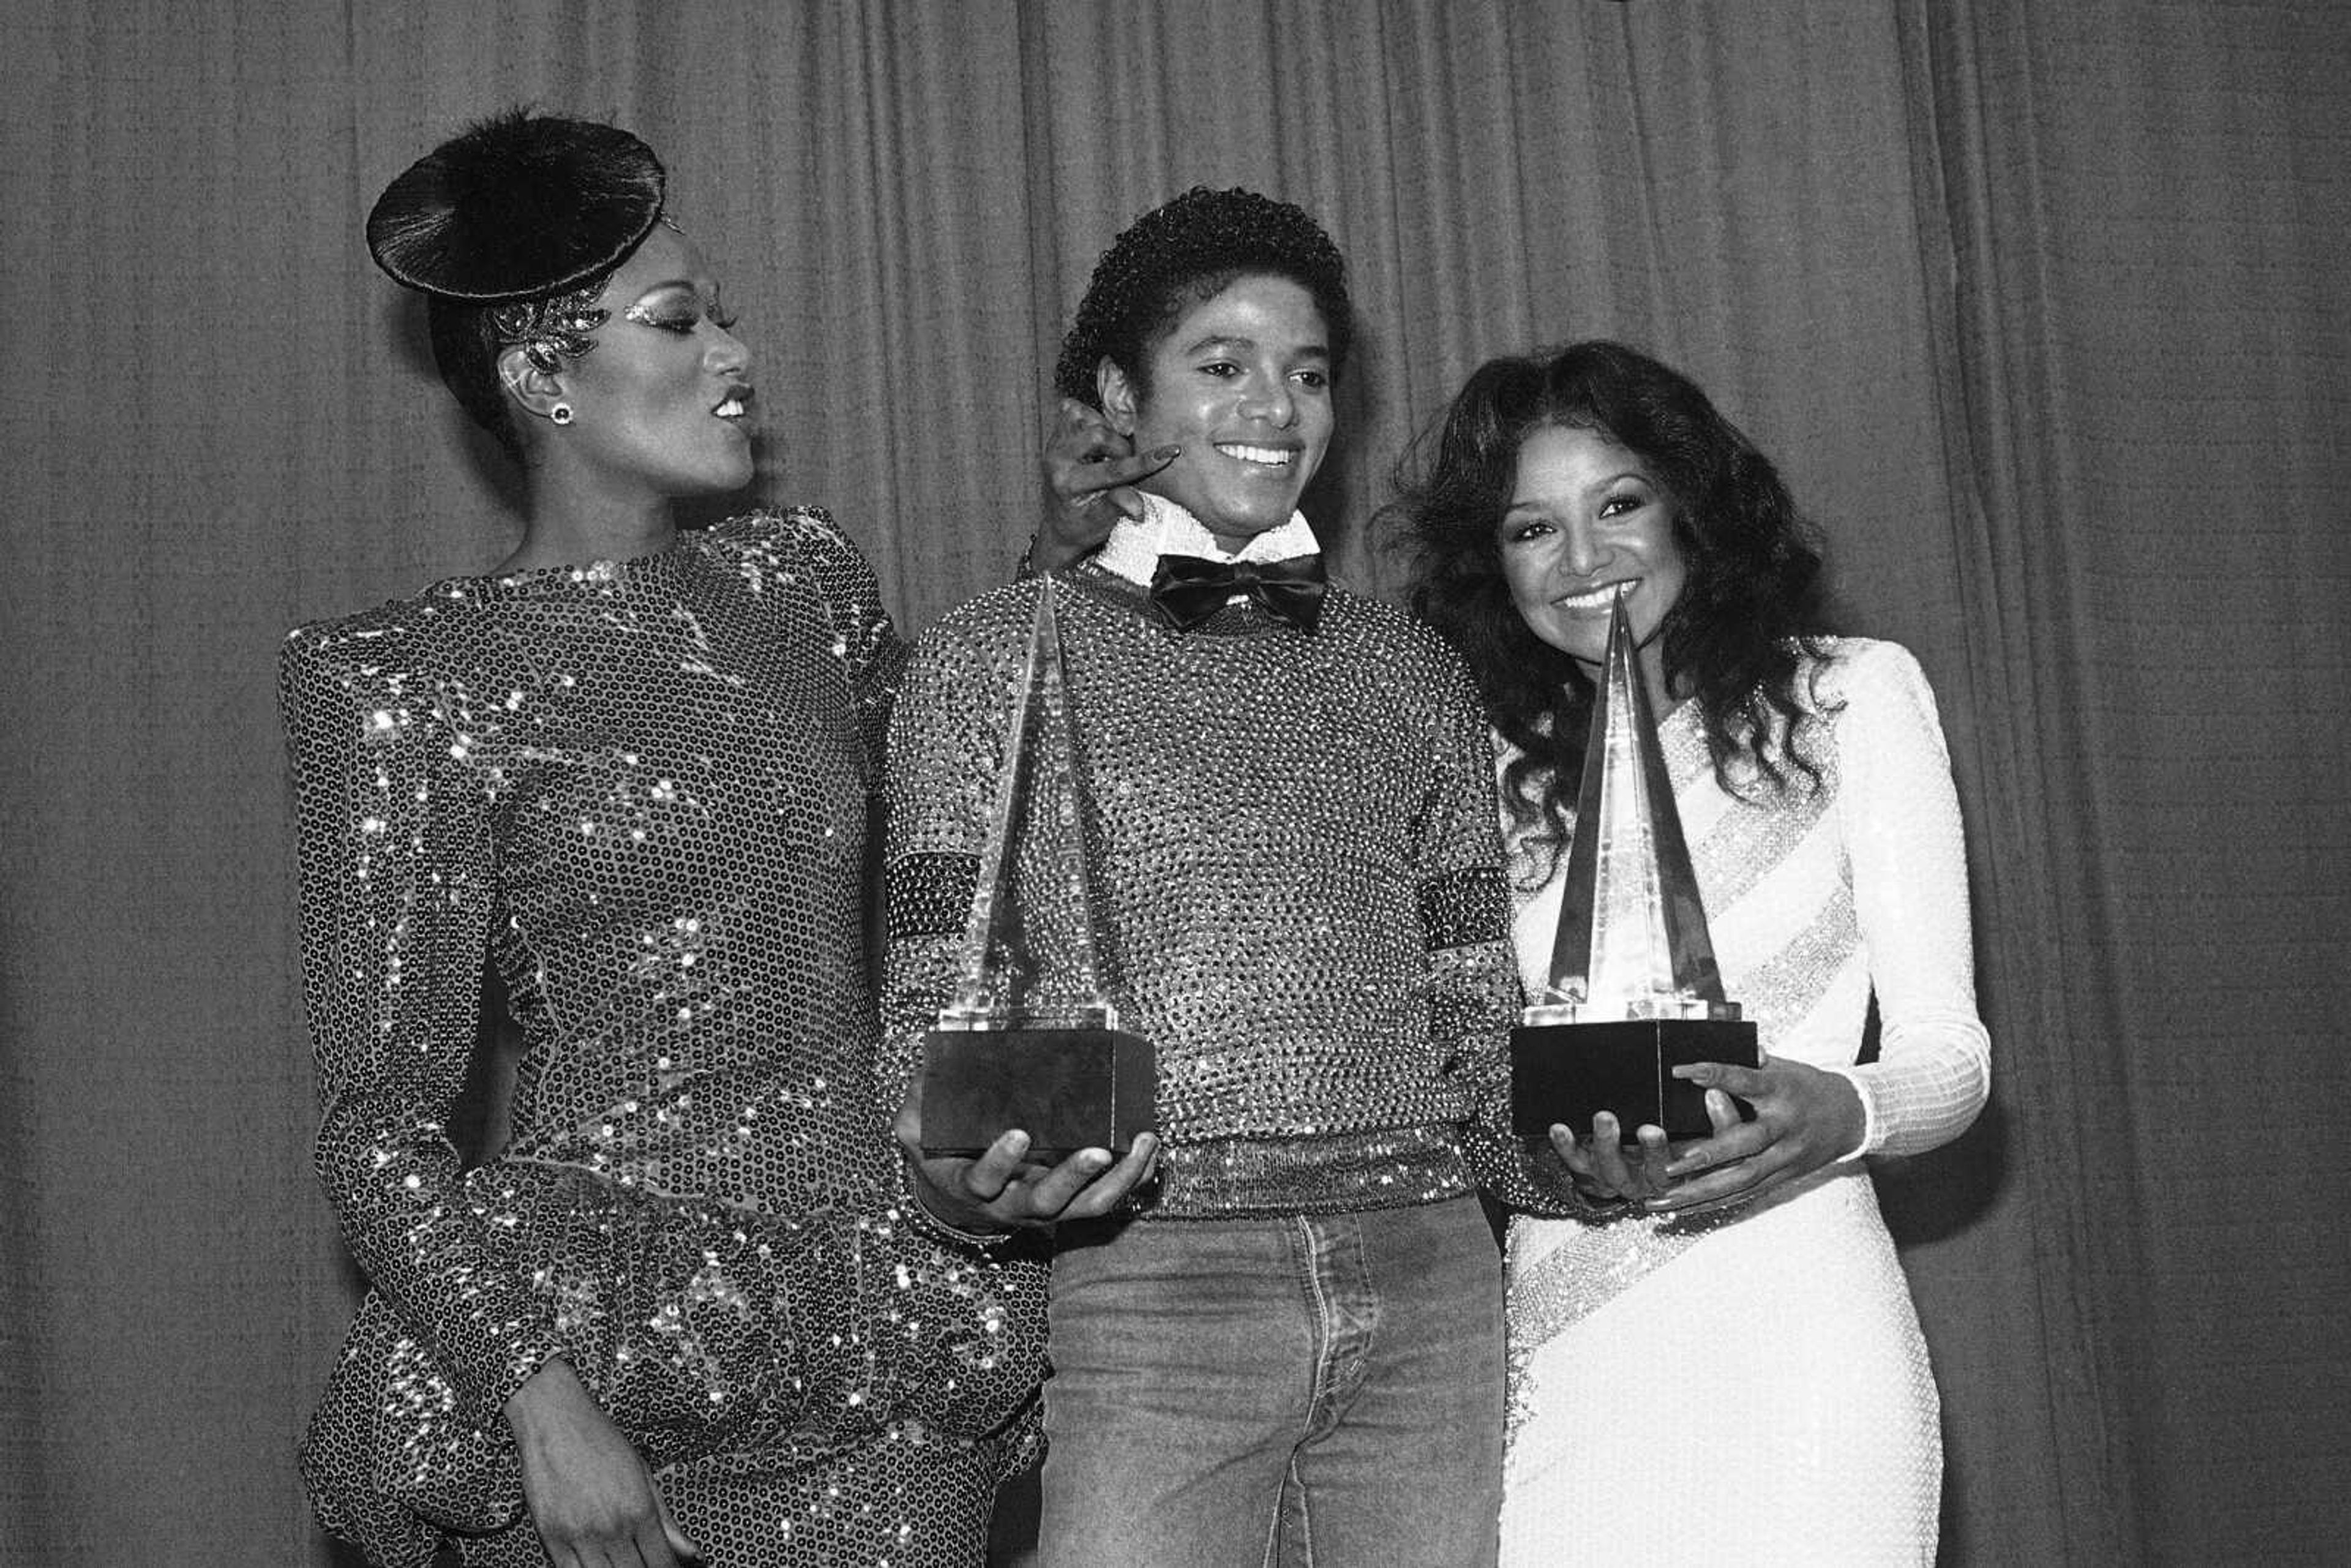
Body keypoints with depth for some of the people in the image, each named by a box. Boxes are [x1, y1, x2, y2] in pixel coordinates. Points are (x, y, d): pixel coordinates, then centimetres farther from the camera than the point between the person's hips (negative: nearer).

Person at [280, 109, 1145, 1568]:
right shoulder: (416, 682, -5)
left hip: (891, 1334, 4)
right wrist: (544, 1403, -17)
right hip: (619, 1355, -4)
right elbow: (380, 1124, -7)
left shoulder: (804, 576, 10)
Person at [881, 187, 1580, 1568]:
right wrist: (969, 1176, -18)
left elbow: (1479, 1009, 17)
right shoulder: (992, 662, 6)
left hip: (1428, 1275, 4)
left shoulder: (1414, 674, 16)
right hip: (1146, 1283, -3)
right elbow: (935, 1008, 2)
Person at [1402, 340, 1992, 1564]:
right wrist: (1564, 1140, -9)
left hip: (1785, 1334, -2)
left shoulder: (1852, 695, 4)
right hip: (1560, 1361, 3)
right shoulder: (1505, 769, 13)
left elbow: (1950, 1049, 1)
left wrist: (1840, 1116, -20)